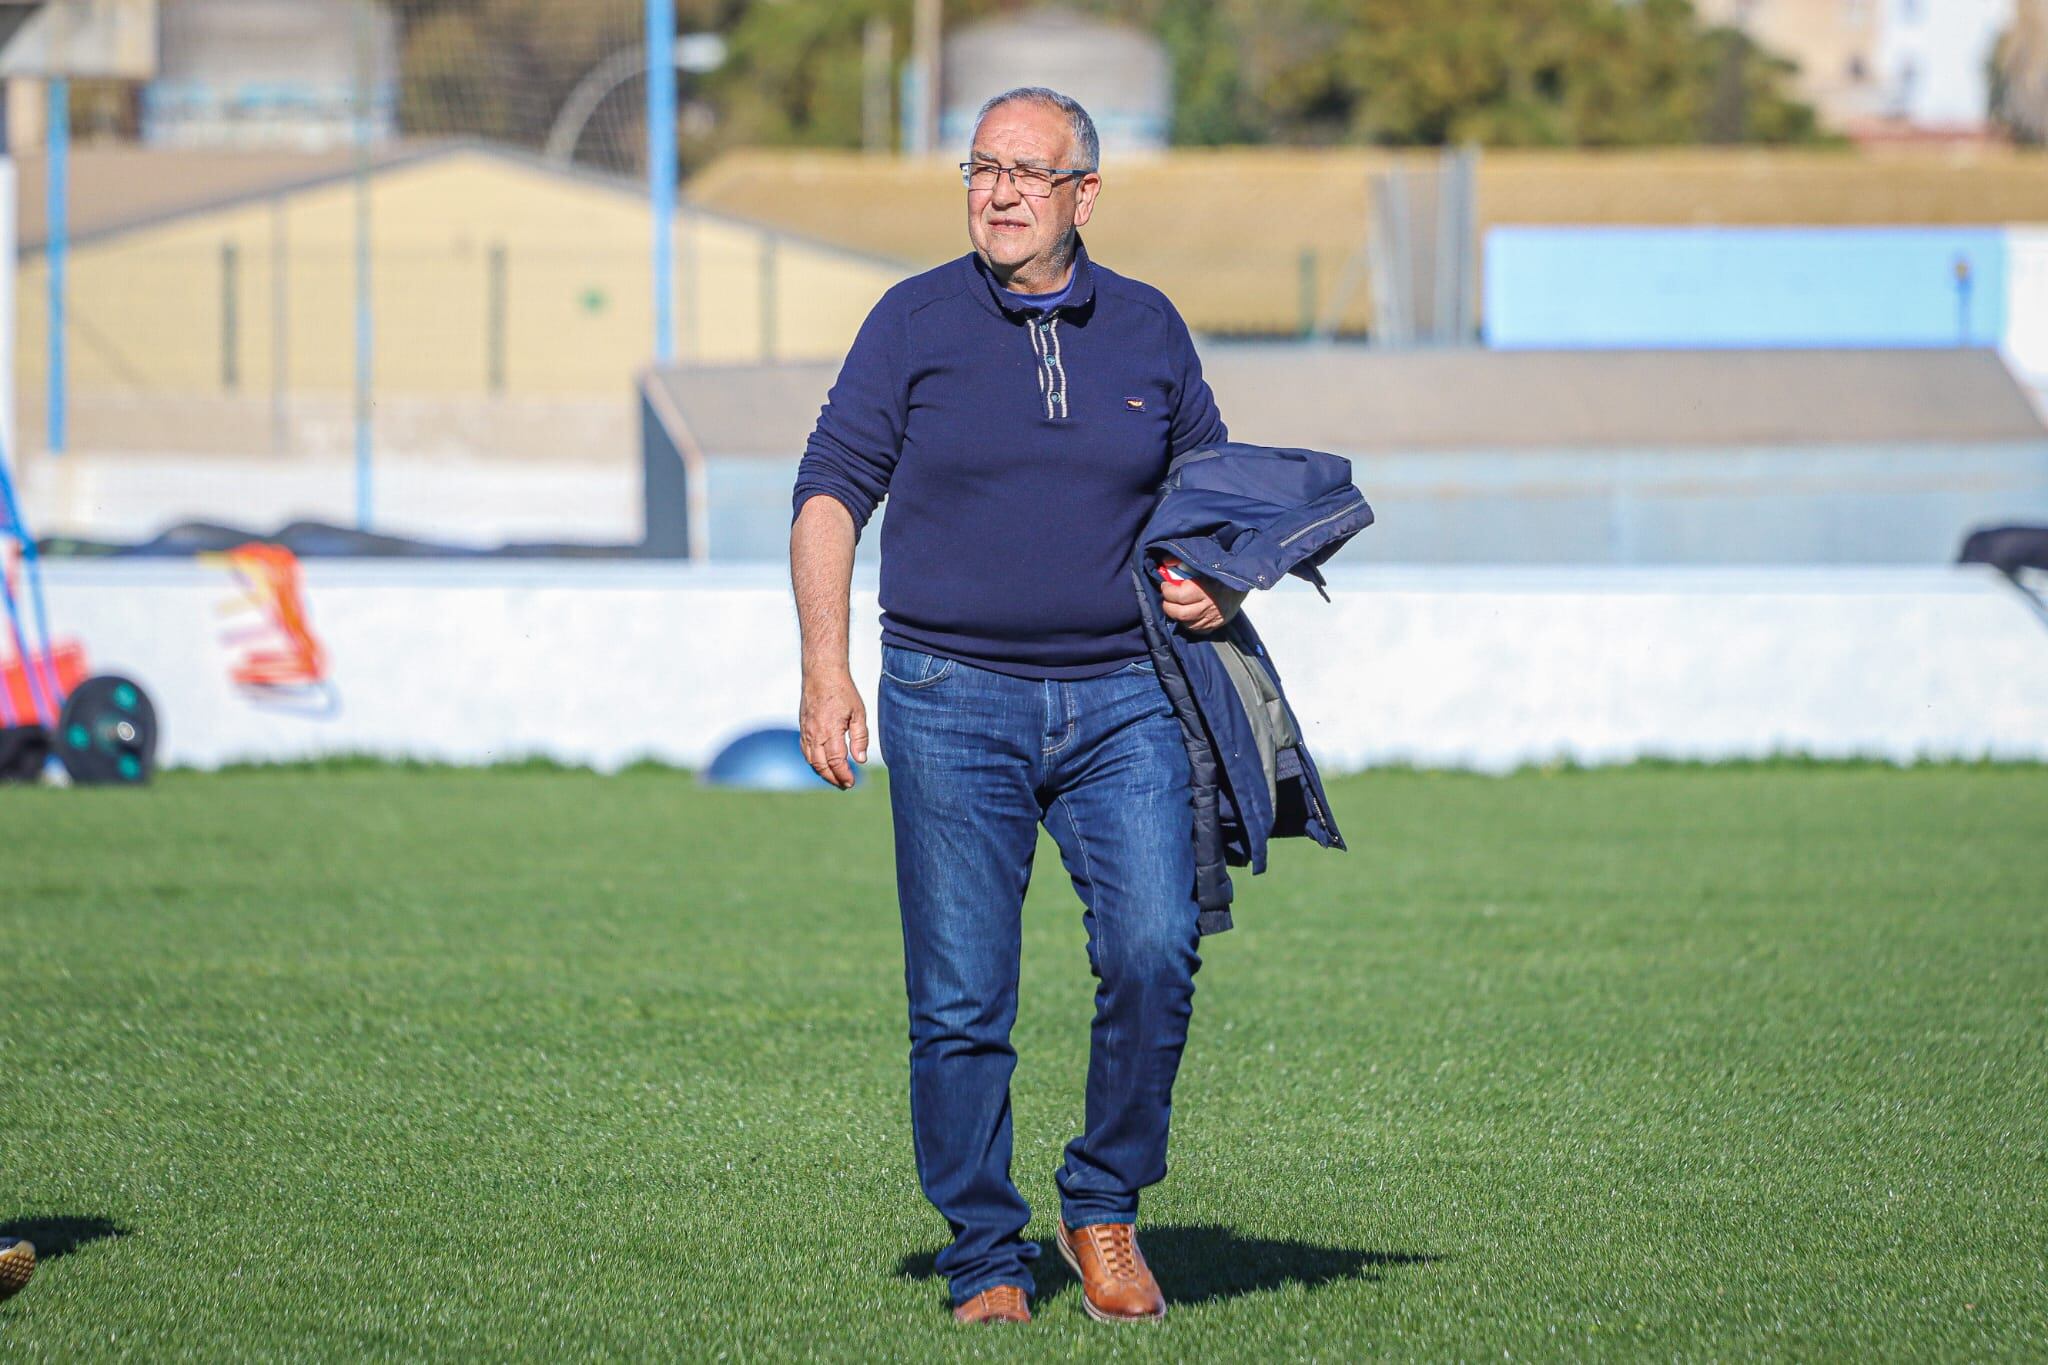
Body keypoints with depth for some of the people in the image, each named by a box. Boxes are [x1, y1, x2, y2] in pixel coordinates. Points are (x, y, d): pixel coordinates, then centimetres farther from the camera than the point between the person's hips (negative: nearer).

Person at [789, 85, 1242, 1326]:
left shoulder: (1149, 330, 10)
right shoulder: (918, 321, 3)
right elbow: (832, 491, 2)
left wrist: (1222, 585, 1)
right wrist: (827, 668, -7)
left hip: (1121, 699, 1)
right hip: (953, 701, -1)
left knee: (1155, 953, -15)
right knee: (962, 1002, -2)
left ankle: (1106, 1209, 4)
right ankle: (986, 1261, 9)